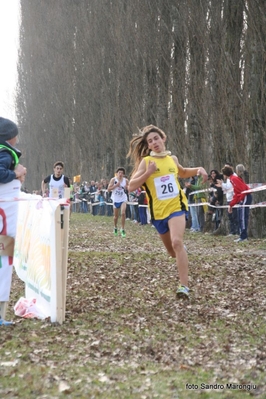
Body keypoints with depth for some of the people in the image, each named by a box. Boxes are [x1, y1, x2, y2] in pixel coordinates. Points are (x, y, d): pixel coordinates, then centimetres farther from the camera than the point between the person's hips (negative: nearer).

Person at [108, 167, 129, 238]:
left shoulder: (126, 180, -3)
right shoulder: (113, 180, -7)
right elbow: (108, 189, -10)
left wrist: (127, 188, -13)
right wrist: (116, 185, -21)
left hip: (123, 199, 0)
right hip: (116, 199, 0)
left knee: (123, 213, -19)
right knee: (116, 215, 12)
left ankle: (122, 229, -10)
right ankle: (115, 228, 36)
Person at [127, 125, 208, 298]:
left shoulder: (172, 159, 6)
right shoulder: (146, 161, -4)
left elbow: (183, 173, 28)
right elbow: (131, 186, -9)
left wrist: (198, 169, 9)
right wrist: (148, 173, -22)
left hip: (176, 206, -1)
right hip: (158, 211, 1)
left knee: (177, 242, -25)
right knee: (173, 251, 14)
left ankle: (184, 286, -27)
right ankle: (182, 251, 53)